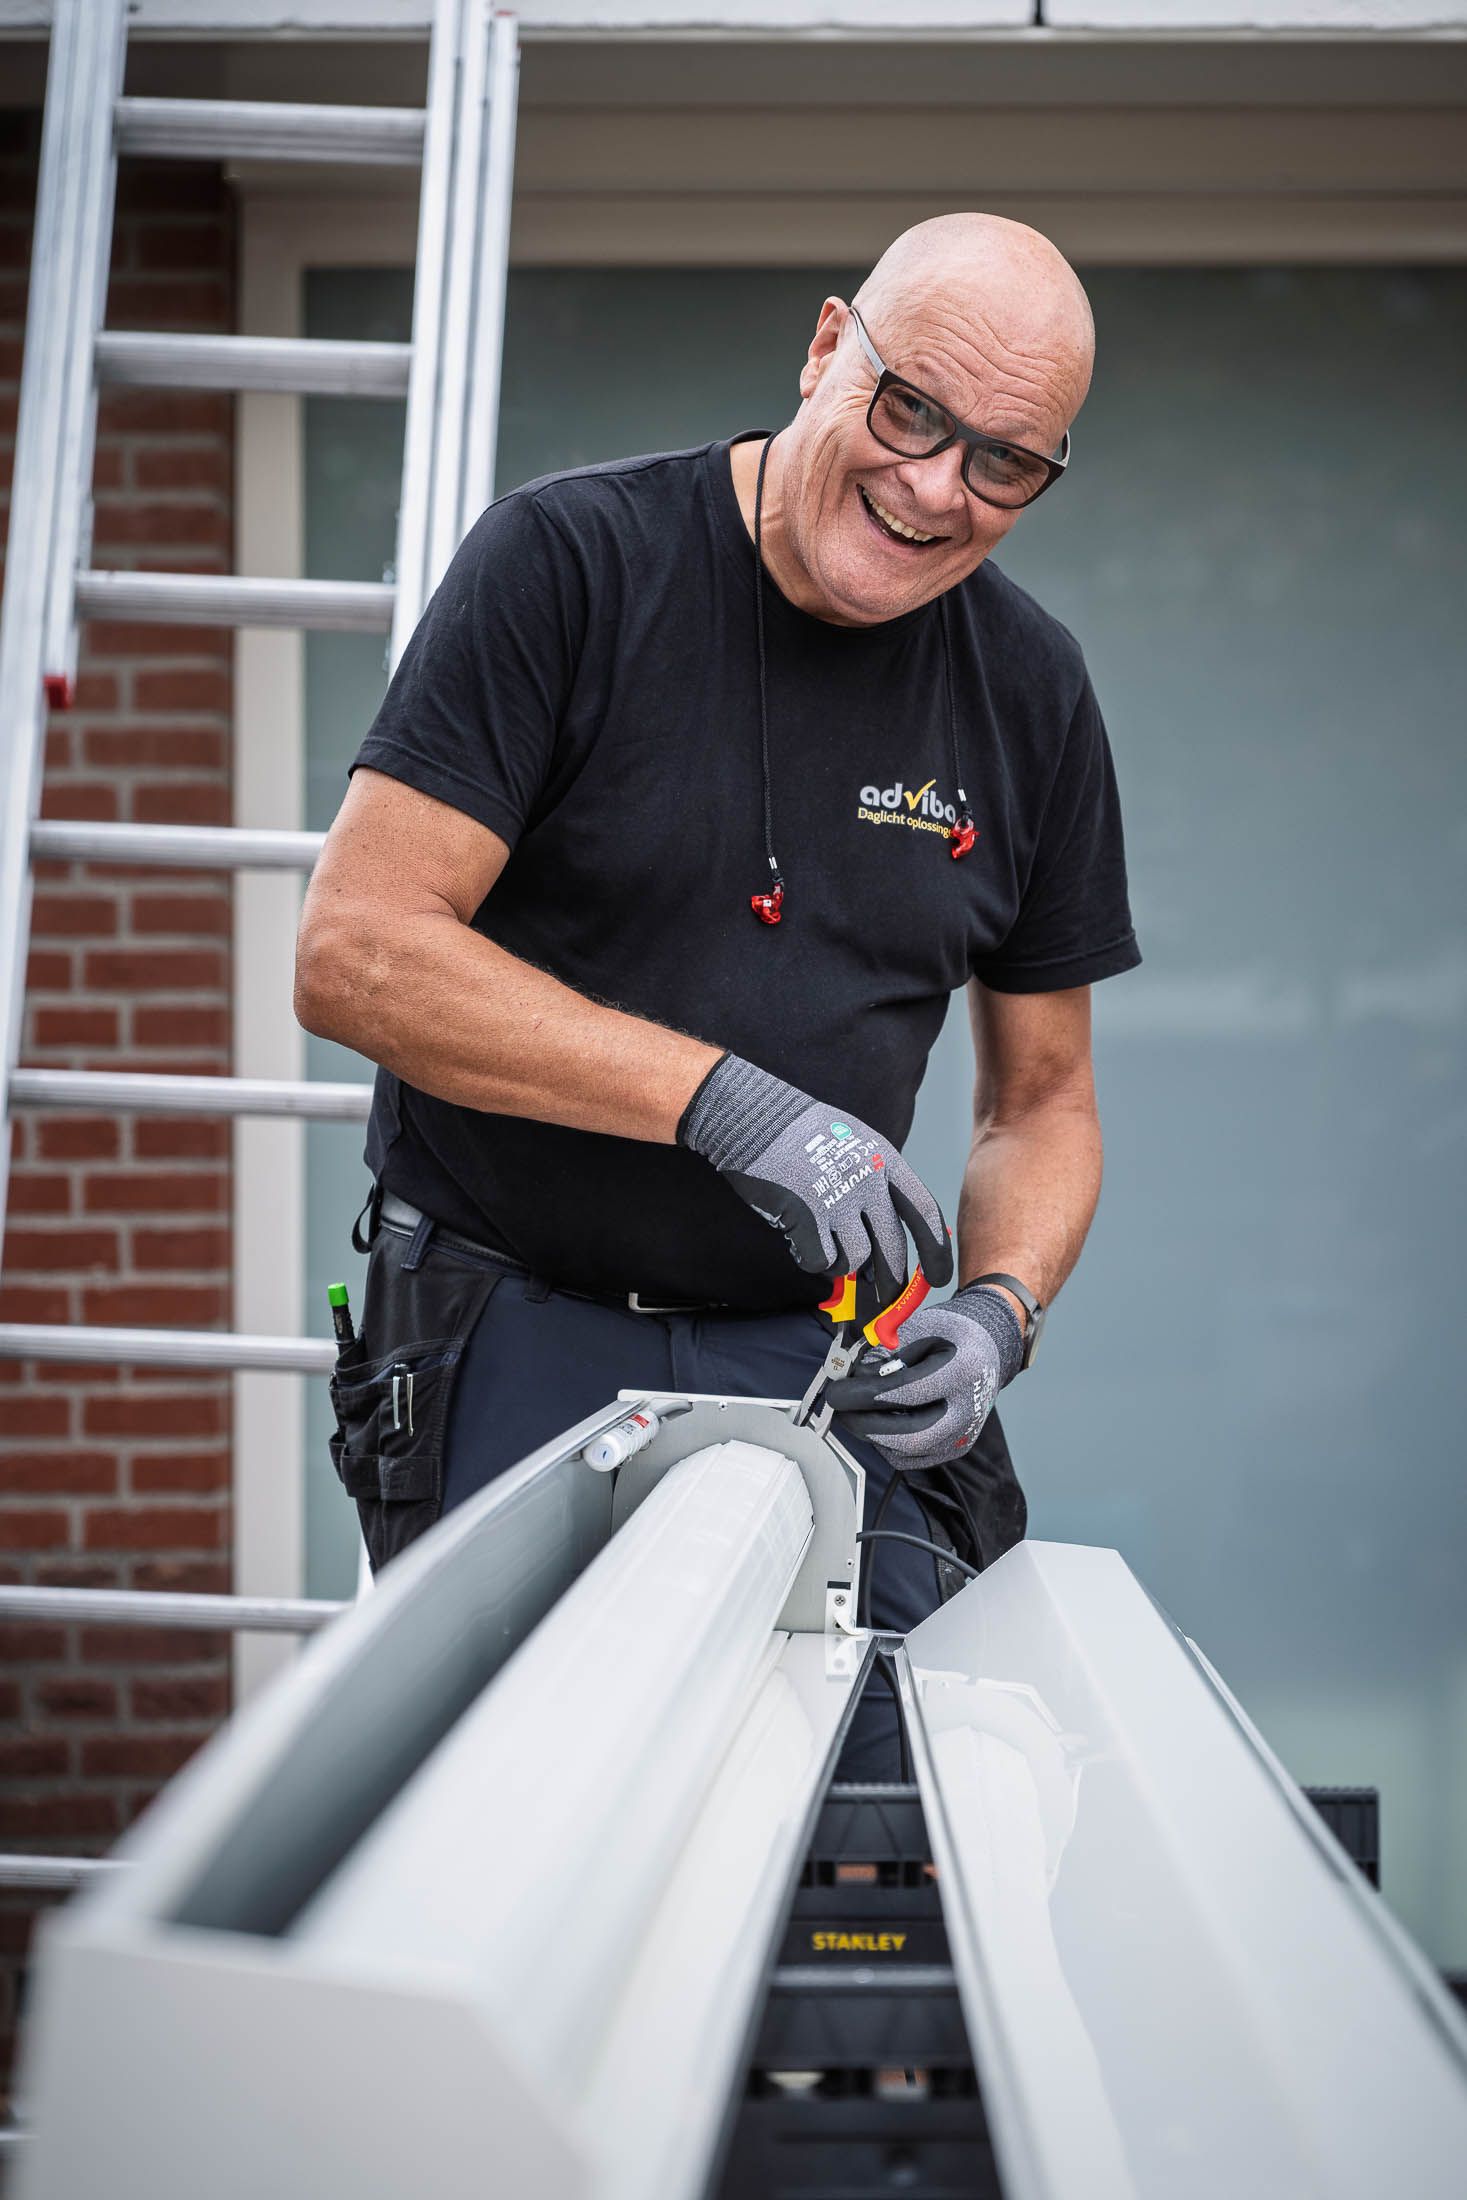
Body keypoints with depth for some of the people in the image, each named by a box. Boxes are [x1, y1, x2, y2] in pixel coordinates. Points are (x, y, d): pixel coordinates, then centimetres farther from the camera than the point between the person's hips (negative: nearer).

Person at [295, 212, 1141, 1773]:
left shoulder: (1030, 692, 5)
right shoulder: (568, 562, -8)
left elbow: (1043, 1100, 14)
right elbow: (355, 954, -16)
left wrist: (993, 1311, -8)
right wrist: (726, 1099, -23)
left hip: (824, 1373, 3)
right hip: (518, 1340, -3)